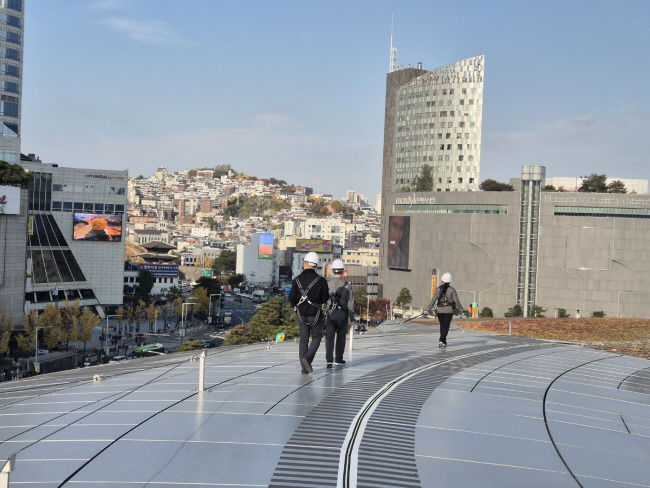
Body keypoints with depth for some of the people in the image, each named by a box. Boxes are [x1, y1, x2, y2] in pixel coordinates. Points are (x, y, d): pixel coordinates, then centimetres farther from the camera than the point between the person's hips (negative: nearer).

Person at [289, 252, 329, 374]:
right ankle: (308, 358, -13)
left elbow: (292, 298, -2)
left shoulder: (297, 280, -4)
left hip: (301, 314, 2)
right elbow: (325, 299, -5)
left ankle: (304, 368, 6)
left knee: (303, 339, 10)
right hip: (315, 314, -2)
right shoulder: (321, 280, -9)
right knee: (316, 337, 12)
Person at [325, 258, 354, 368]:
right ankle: (338, 359, 26)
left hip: (330, 314, 0)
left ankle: (329, 359, -18)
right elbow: (350, 303, -3)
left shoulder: (326, 284, -1)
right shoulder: (347, 286, -4)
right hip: (342, 314, 0)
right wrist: (351, 317, 6)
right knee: (341, 337, 15)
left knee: (329, 338, -2)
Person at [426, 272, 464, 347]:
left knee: (442, 326, 14)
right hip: (449, 310, -3)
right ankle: (441, 340, -13)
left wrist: (428, 308, 6)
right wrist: (461, 308, 7)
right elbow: (456, 300, -4)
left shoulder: (438, 289, 0)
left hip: (440, 310, 3)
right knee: (446, 326, 0)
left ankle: (443, 341, 21)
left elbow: (433, 299, -1)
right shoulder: (452, 290, -6)